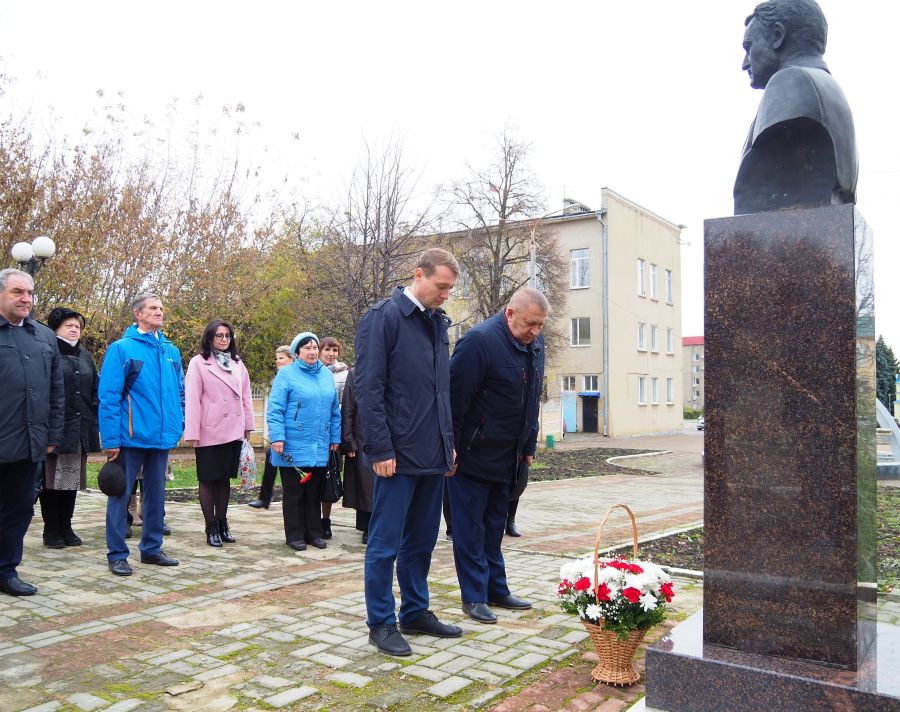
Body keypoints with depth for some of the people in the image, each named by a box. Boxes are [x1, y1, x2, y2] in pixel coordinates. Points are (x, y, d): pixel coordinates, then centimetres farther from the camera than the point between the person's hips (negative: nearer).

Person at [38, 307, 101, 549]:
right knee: (52, 480, 2)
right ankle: (51, 530, 12)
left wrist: (96, 424, 10)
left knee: (72, 480, 10)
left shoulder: (84, 356, 16)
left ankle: (66, 528, 20)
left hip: (80, 429, 5)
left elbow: (94, 392, 17)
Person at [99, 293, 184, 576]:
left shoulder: (171, 351, 10)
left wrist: (178, 425, 8)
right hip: (131, 436, -5)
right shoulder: (121, 348, -7)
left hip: (162, 437, 6)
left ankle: (152, 548, 26)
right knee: (121, 494, 4)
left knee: (156, 494, 14)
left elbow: (180, 392, 16)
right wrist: (111, 439, -15)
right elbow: (108, 396, -11)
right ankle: (117, 554, 13)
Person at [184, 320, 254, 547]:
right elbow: (192, 399, -8)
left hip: (233, 431, 5)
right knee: (208, 479, 4)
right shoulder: (198, 362, -3)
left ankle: (222, 523, 21)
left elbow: (246, 395, 13)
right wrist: (192, 432, -13)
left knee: (225, 478, 12)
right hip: (209, 432, -4)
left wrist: (248, 425, 9)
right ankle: (211, 528, 13)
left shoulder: (237, 363, 12)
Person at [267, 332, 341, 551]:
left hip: (320, 448, 5)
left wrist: (335, 437, 12)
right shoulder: (286, 374, -4)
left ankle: (314, 533, 23)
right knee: (294, 492, 6)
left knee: (315, 492, 12)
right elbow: (275, 409, -9)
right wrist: (278, 437, -16)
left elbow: (334, 410, 15)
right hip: (293, 447, -4)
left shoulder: (326, 374, 10)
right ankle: (295, 535, 15)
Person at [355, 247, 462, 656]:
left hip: (432, 454, 8)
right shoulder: (384, 317, -10)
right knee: (386, 543, 3)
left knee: (422, 540, 16)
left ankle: (416, 613, 29)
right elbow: (368, 387, -14)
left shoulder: (438, 323, 13)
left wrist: (448, 441, 15)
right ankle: (381, 623, 16)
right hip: (399, 453, -7)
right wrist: (380, 449, -17)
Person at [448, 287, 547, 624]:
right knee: (470, 527, 3)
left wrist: (529, 446, 15)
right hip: (472, 454, -7)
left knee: (494, 526, 16)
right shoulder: (480, 340, -21)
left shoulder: (535, 344, 4)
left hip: (507, 457, 8)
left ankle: (496, 589, 27)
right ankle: (474, 596, 13)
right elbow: (455, 396, -20)